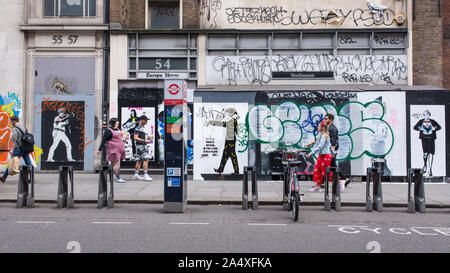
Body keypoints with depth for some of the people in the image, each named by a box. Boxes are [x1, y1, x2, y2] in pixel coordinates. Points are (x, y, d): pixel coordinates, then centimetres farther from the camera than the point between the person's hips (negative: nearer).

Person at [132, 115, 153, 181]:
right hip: (140, 146, -10)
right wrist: (144, 141, -22)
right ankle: (145, 175, -15)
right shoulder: (138, 128, -12)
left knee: (139, 160, 12)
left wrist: (147, 138, 13)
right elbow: (135, 138, -19)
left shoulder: (142, 128, 19)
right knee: (146, 159, -14)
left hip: (143, 146, 10)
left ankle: (136, 175, 18)